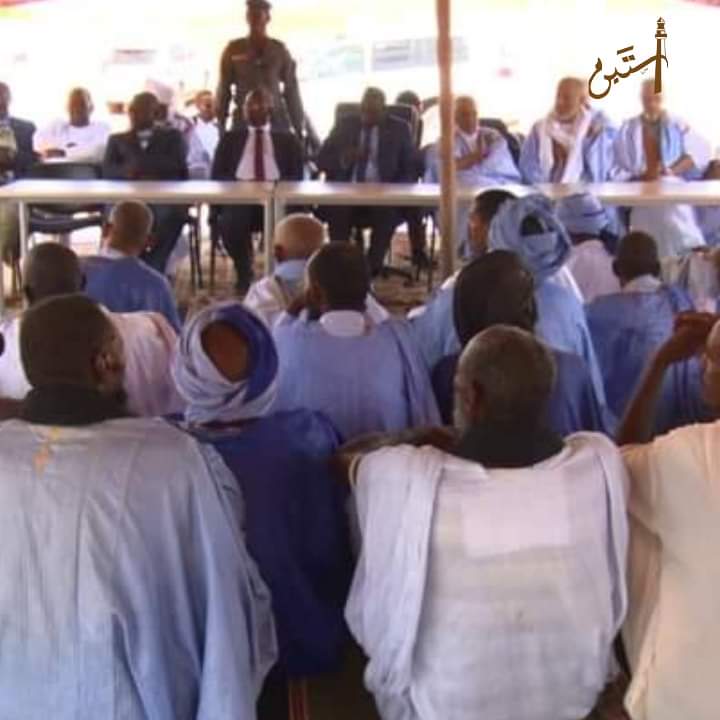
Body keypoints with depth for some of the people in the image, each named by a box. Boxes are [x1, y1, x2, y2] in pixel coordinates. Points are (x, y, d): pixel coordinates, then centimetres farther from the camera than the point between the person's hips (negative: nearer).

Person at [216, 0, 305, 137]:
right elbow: (224, 88, 6)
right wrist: (221, 126, 4)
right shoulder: (233, 49, 3)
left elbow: (291, 89, 6)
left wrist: (298, 127, 5)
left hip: (276, 120, 0)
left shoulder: (279, 50, 3)